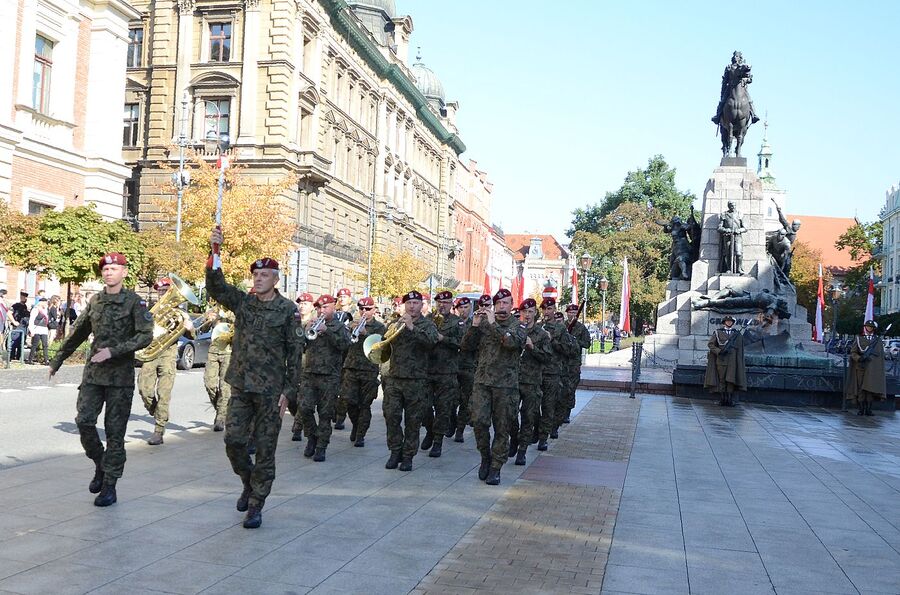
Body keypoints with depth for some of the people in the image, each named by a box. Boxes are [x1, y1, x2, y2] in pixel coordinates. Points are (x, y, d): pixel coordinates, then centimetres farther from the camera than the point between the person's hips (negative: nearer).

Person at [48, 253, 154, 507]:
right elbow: (78, 334, 20)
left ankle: (109, 486, 8)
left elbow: (145, 336, -14)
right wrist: (57, 360, 25)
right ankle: (100, 465, 20)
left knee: (115, 430, 0)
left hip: (120, 375, -4)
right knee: (84, 421, -5)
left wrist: (113, 351, -20)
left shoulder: (134, 302, -6)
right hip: (93, 373, 4)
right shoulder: (95, 301, 10)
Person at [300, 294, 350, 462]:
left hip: (329, 377, -3)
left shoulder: (340, 327, 5)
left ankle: (321, 447, 9)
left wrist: (327, 331, -20)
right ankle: (312, 437, 16)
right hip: (309, 374, 3)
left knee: (325, 414, 1)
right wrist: (306, 332, -11)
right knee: (305, 409, -7)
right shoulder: (313, 325, 15)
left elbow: (345, 344, -14)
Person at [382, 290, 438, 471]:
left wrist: (412, 327, -28)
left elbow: (431, 340, -18)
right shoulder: (396, 323, 12)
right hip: (394, 377, 3)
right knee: (391, 416, -1)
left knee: (413, 421, 2)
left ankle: (408, 456, 13)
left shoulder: (428, 325, 2)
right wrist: (392, 332, -10)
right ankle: (395, 451, 14)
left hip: (416, 380, -3)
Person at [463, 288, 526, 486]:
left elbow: (512, 342, -21)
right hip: (482, 381, 2)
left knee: (502, 427, 2)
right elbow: (466, 343, 3)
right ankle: (485, 457, 14)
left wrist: (494, 323, -22)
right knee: (479, 421, -9)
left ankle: (495, 468, 11)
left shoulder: (518, 326, 1)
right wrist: (474, 325, -12)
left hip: (505, 384, -2)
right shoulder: (484, 323, 8)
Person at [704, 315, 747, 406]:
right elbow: (711, 344, 5)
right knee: (722, 379, -1)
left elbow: (740, 349, 11)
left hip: (732, 361, 0)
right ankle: (723, 399, 4)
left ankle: (730, 400, -4)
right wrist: (719, 351, -10)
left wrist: (739, 363, 4)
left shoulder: (737, 334, 14)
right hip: (721, 360, 0)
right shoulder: (717, 332, 10)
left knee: (731, 380, -5)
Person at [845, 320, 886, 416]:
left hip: (872, 368, 0)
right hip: (860, 367, 0)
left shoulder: (877, 340, 13)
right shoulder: (859, 339, 12)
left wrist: (867, 354, -13)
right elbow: (853, 352, 5)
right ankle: (861, 409, 2)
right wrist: (859, 358, -14)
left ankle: (868, 409, -3)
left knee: (870, 387, -7)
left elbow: (879, 352, 3)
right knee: (860, 388, -2)